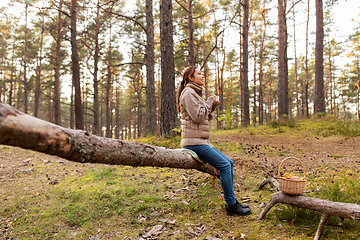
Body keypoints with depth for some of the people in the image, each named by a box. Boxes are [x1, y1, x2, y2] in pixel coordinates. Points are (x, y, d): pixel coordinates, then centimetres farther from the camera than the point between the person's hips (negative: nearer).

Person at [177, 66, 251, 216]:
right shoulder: (188, 93, -8)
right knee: (225, 165, -14)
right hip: (193, 141, -10)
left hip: (201, 141, 10)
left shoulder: (195, 93, 22)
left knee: (229, 163, 10)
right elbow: (197, 116, -18)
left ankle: (231, 201, 16)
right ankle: (231, 205, -5)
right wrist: (209, 102, -6)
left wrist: (213, 106, 8)